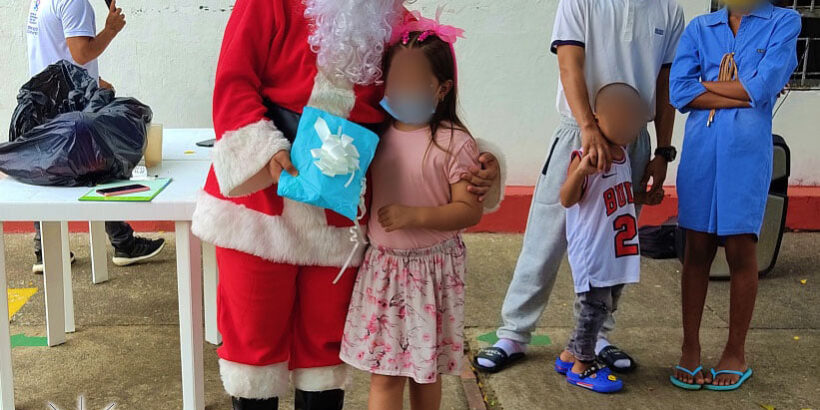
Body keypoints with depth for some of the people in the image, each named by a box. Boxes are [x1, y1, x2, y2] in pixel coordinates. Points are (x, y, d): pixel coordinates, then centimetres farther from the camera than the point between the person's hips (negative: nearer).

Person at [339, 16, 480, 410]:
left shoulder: (453, 142, -12)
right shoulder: (378, 137, 3)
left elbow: (470, 210, -13)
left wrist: (414, 215, -23)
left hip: (431, 269, -3)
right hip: (382, 265, 4)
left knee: (425, 369, 13)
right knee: (384, 373, 6)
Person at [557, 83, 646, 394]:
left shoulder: (624, 155, 9)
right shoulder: (584, 158, -17)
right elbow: (567, 199, -29)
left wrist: (641, 197, 14)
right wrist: (581, 171, -42)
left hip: (617, 251, 9)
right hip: (591, 252, -9)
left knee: (606, 305, 15)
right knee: (595, 304, -2)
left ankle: (570, 355, 29)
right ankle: (582, 367, 14)